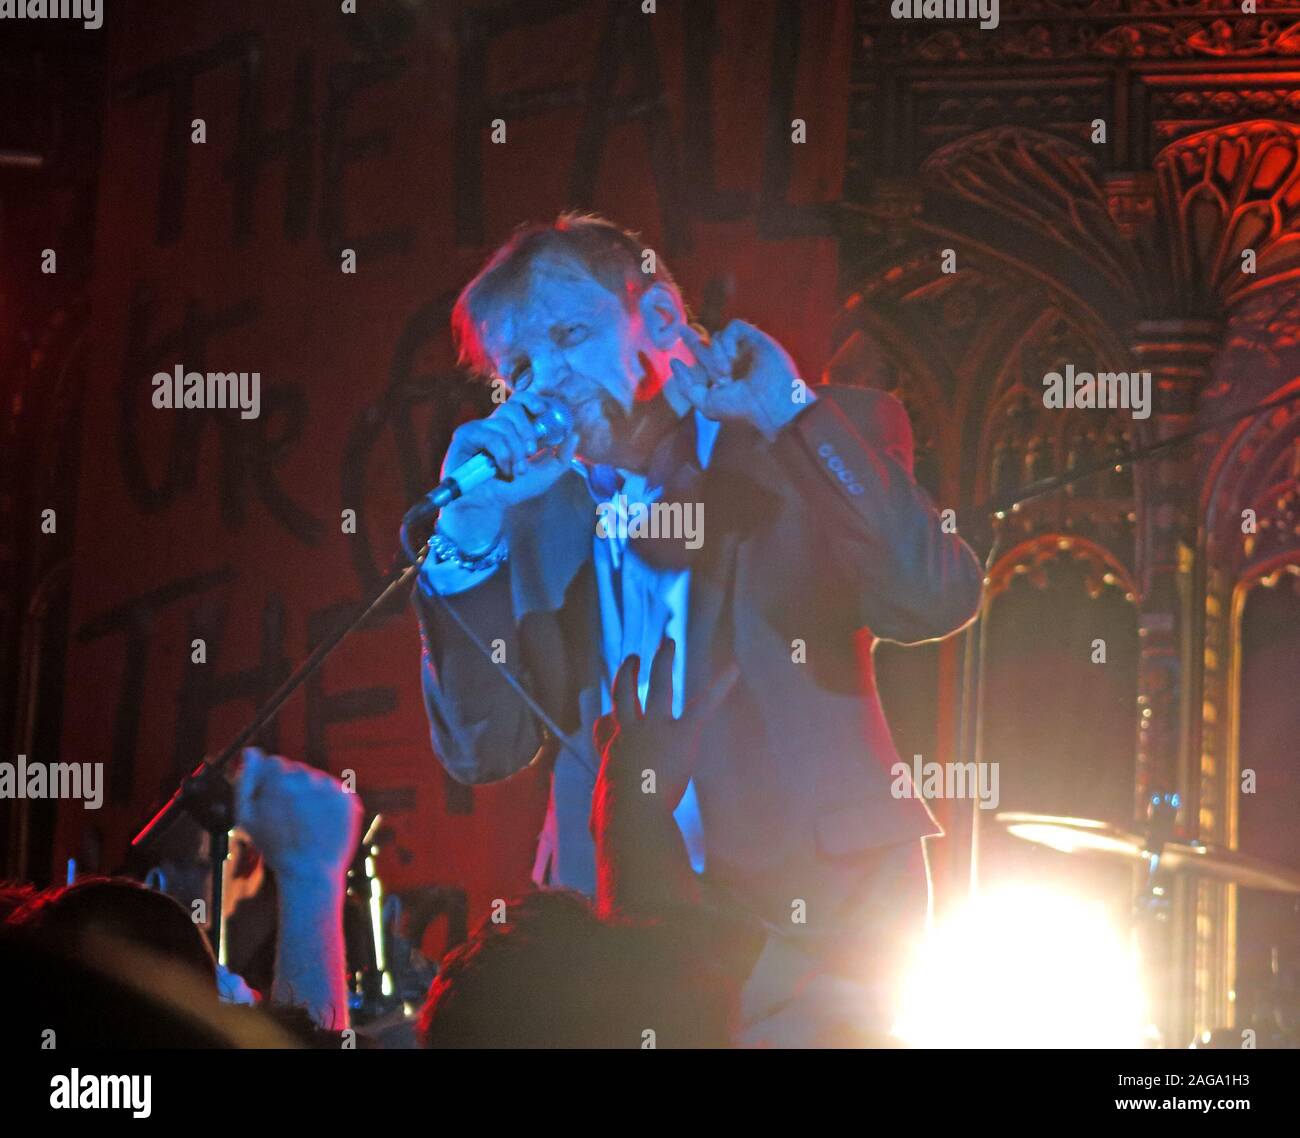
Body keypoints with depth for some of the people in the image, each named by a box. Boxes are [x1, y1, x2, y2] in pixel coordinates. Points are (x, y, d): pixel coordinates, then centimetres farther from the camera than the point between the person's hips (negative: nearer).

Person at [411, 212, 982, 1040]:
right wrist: (468, 536, -5)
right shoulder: (533, 515, 11)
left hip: (812, 915, -3)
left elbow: (937, 601, -16)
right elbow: (484, 750, 5)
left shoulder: (820, 447, 2)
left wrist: (792, 415, -15)